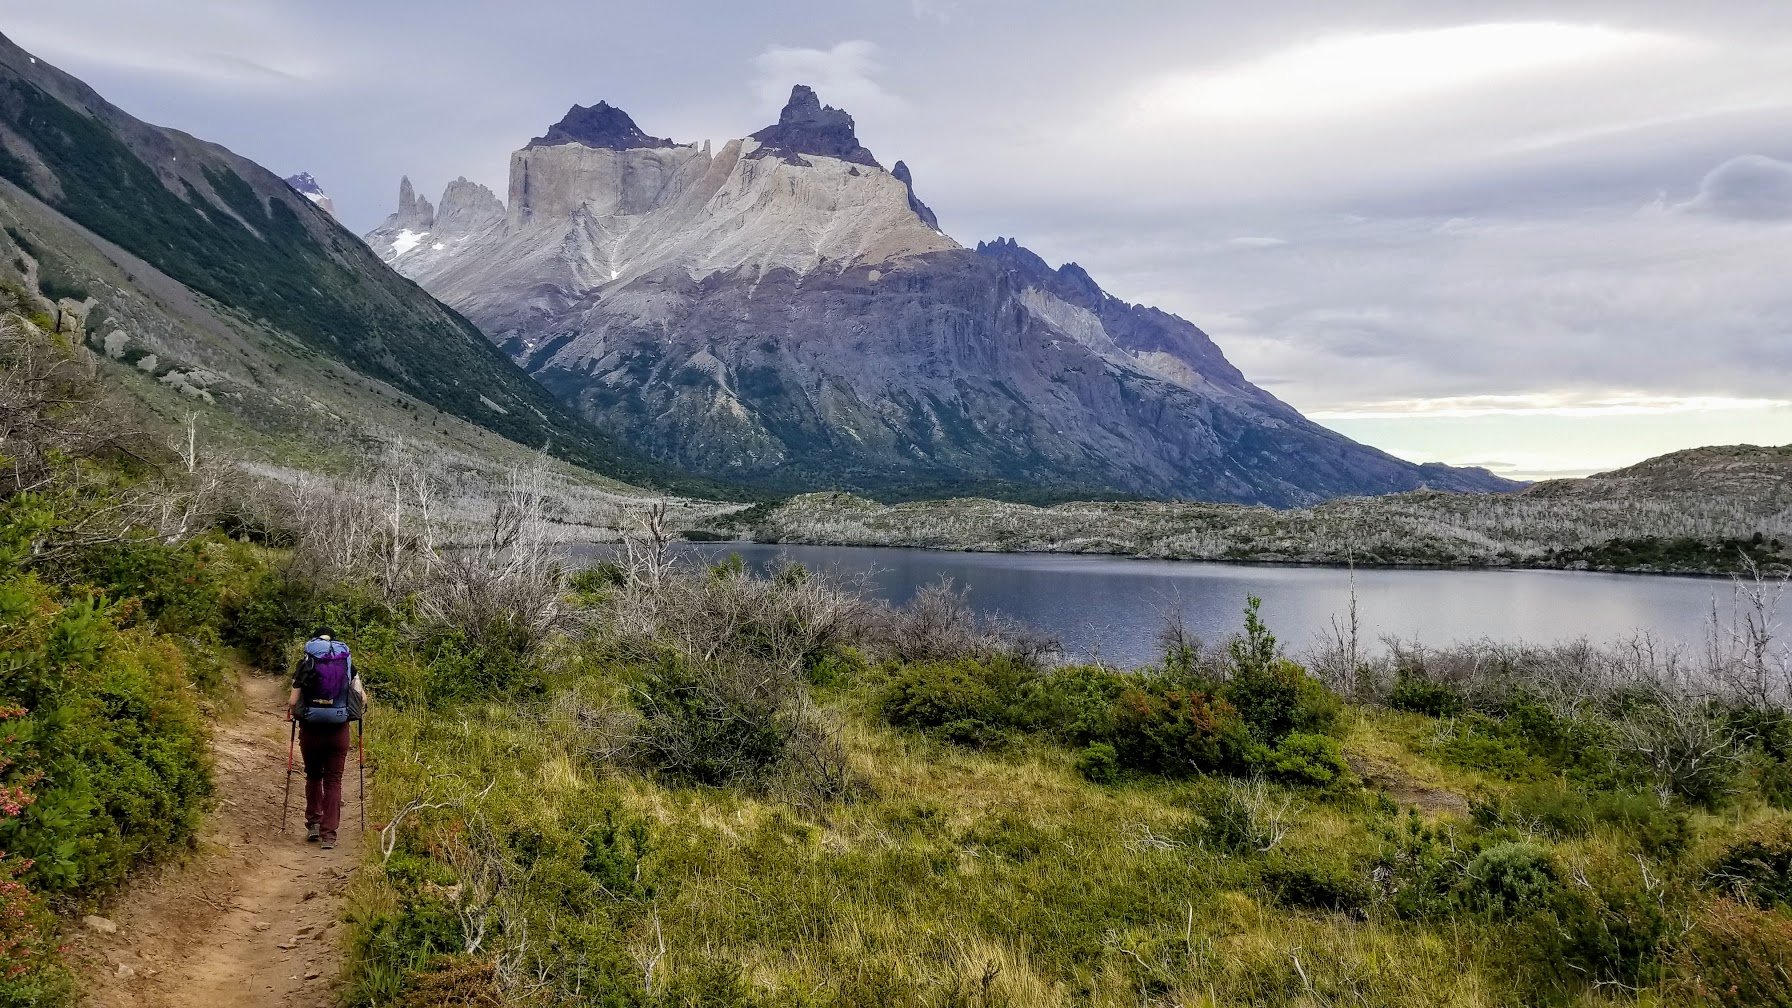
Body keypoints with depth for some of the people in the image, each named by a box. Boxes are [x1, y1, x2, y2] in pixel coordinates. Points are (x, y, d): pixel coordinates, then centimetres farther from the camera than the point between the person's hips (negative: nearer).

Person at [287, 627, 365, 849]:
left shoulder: (306, 662, 0)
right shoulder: (347, 662, 5)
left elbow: (293, 701, -6)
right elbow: (361, 697, -1)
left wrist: (290, 712, 16)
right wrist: (359, 705, 20)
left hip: (311, 729, 0)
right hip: (339, 730, 0)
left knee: (313, 776, 20)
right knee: (333, 780, 6)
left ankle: (313, 824, 19)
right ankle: (329, 834, 2)